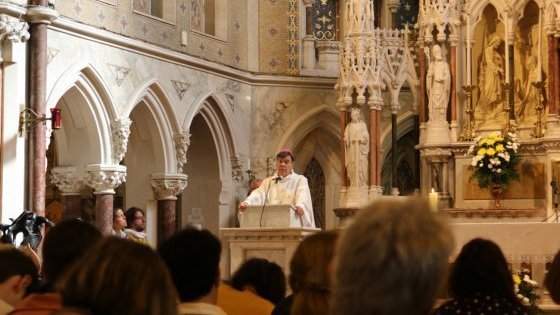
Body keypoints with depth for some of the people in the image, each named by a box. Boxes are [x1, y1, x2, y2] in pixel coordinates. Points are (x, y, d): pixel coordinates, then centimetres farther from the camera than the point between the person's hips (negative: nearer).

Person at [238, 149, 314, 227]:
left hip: (292, 226, -2)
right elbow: (259, 194, 0)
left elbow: (302, 196, -9)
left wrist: (300, 206, -34)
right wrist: (246, 203, -22)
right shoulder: (268, 182, 19)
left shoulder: (300, 180, 12)